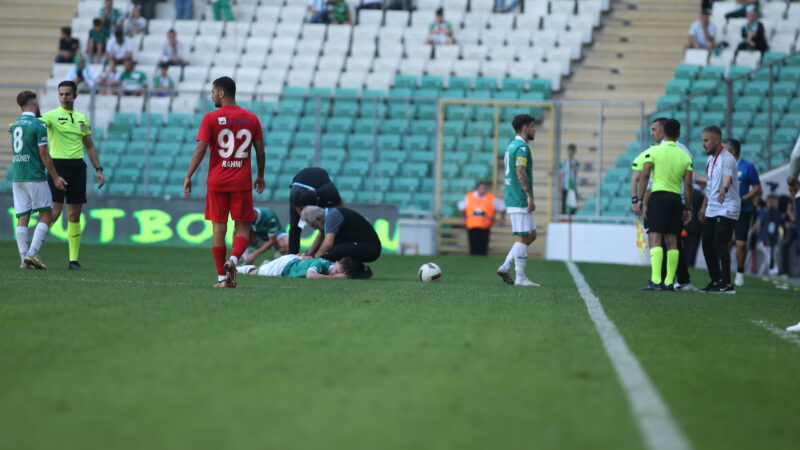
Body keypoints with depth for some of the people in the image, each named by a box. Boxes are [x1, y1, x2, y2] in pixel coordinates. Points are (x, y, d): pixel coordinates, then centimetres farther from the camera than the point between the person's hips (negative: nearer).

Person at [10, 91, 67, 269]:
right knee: (46, 215, 2)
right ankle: (32, 253, -11)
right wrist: (55, 177, -7)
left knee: (22, 218, 4)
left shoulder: (15, 124, 13)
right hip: (35, 177, -7)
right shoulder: (38, 125, -9)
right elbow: (43, 154, -12)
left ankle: (24, 258, -2)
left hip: (17, 177, 7)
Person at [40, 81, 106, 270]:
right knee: (54, 212, -13)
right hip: (58, 166, -4)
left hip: (77, 167, 5)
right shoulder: (52, 116, -2)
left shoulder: (82, 119, 14)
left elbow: (90, 146, 20)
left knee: (74, 216, 4)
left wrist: (98, 169, 13)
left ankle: (74, 259, 7)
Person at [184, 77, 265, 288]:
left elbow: (200, 149, -9)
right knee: (242, 227, 7)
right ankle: (233, 259, -21)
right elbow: (260, 150, 7)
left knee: (218, 228, 5)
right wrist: (260, 175, 20)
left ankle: (222, 277, 5)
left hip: (217, 182, -1)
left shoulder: (210, 118, -4)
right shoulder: (251, 118, 5)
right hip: (242, 183, 1)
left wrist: (188, 176, -3)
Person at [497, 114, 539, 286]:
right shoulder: (522, 147, -13)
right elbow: (521, 173, -23)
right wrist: (530, 196, -25)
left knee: (531, 234, 13)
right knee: (523, 237, -6)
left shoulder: (511, 146, 18)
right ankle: (520, 278, -4)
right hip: (520, 201, -10)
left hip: (512, 199, 10)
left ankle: (505, 267, 10)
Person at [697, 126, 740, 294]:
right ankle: (715, 281, 20)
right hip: (711, 211, 9)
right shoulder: (710, 159, 15)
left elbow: (728, 176, -36)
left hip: (726, 210, -9)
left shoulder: (727, 158, -15)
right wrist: (704, 206, 29)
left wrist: (724, 189, -56)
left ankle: (726, 284, -13)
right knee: (707, 245, 9)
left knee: (720, 245, -14)